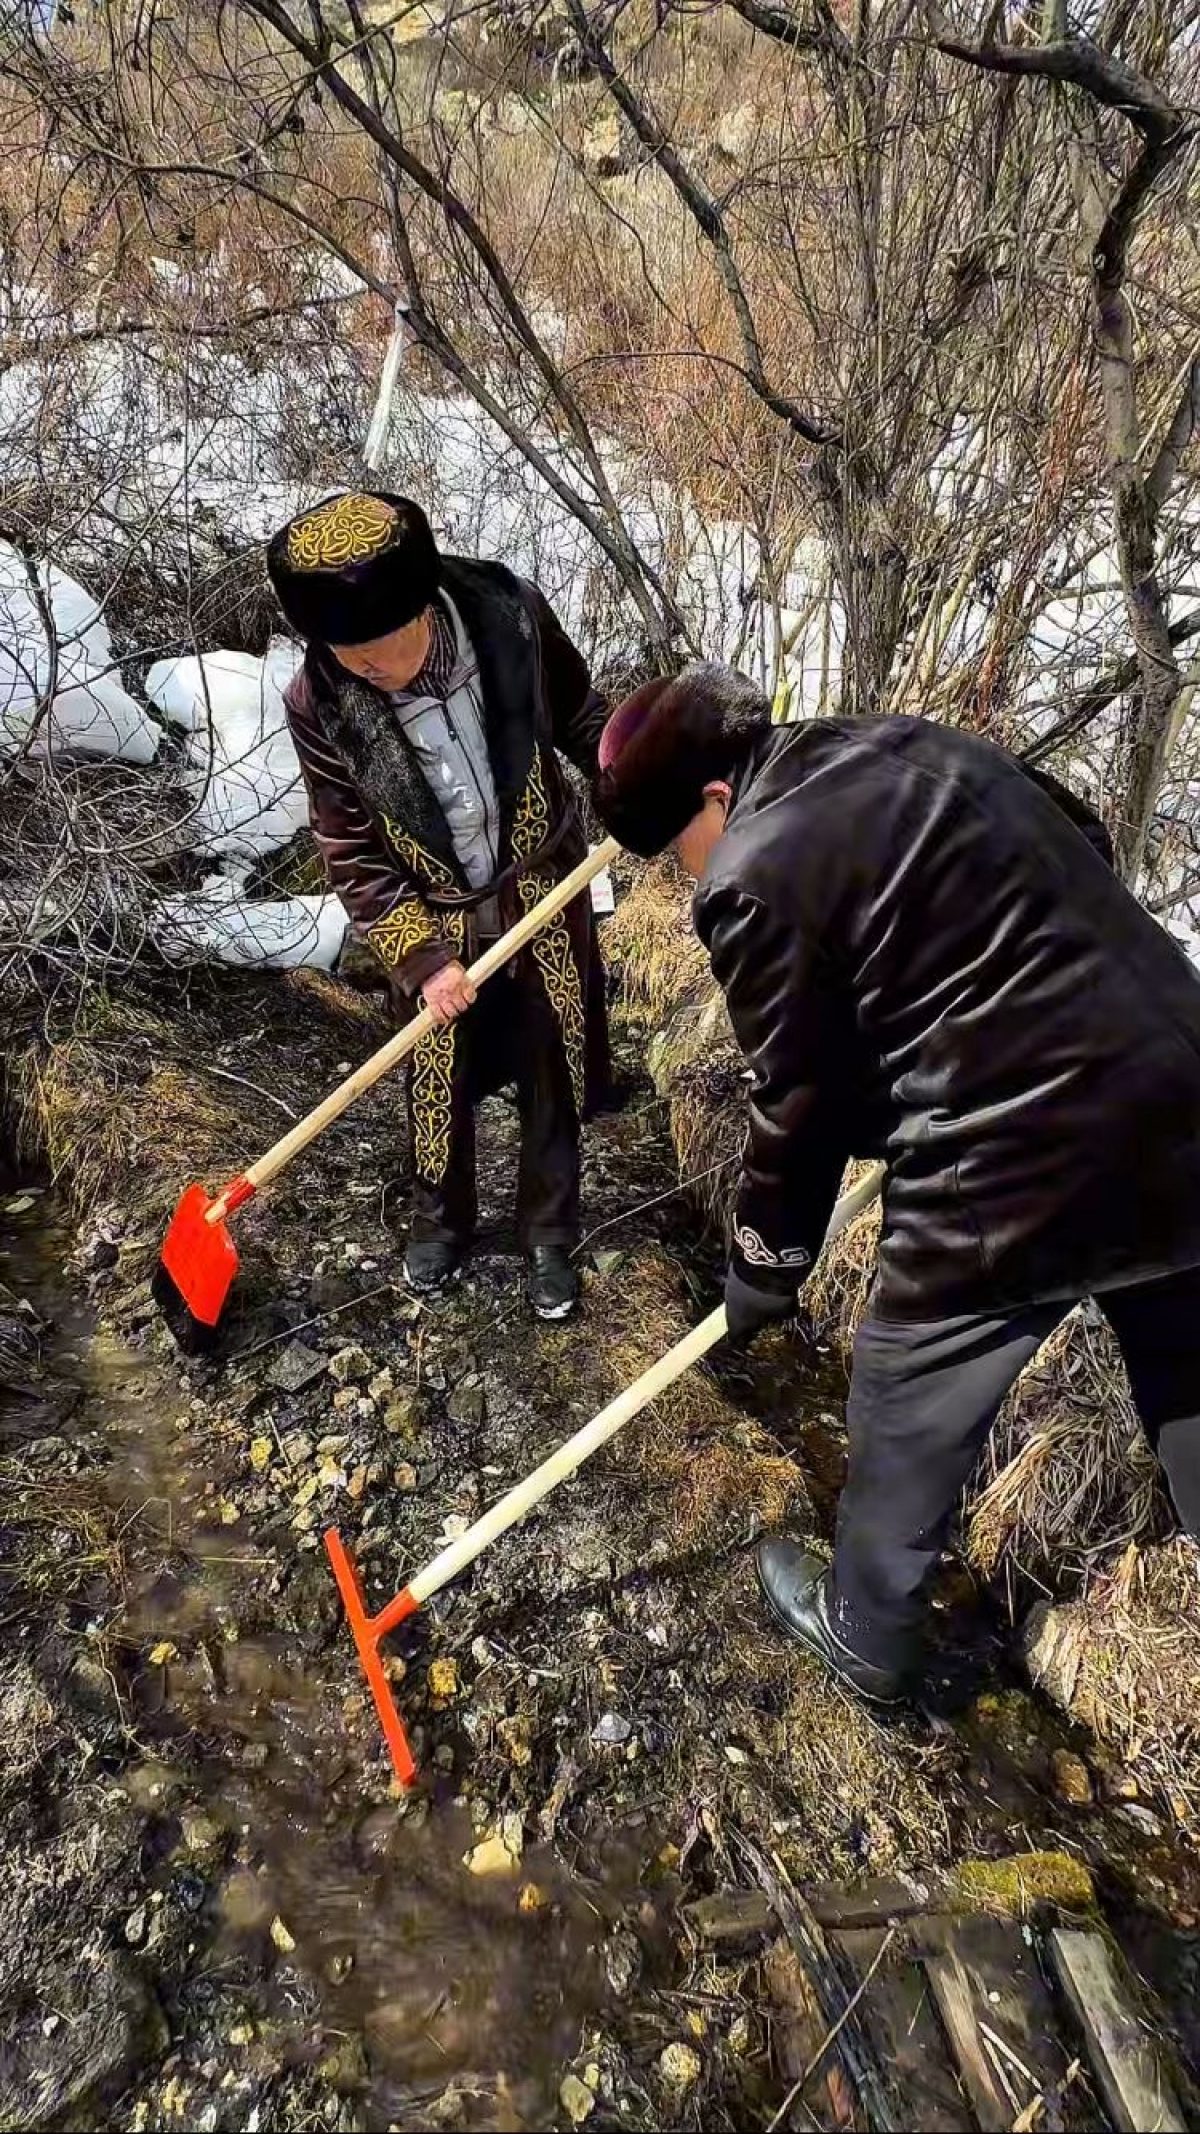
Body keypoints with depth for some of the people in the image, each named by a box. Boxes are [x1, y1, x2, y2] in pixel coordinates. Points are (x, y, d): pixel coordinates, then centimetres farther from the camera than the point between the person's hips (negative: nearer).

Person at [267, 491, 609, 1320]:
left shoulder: (511, 613, -21)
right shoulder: (318, 704, -21)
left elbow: (580, 720, 0)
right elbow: (352, 854, -12)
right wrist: (419, 956, -17)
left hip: (547, 895, 1)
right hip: (437, 922, 0)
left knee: (554, 1081, 13)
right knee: (439, 1090, 15)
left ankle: (550, 1236, 36)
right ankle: (441, 1221, 43)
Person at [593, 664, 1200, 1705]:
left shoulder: (755, 879, -13)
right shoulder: (919, 742, 11)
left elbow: (800, 1108, -8)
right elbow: (1087, 842, 18)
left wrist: (763, 1276, 7)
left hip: (1020, 1161, -8)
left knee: (908, 1422, 16)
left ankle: (865, 1637, 41)